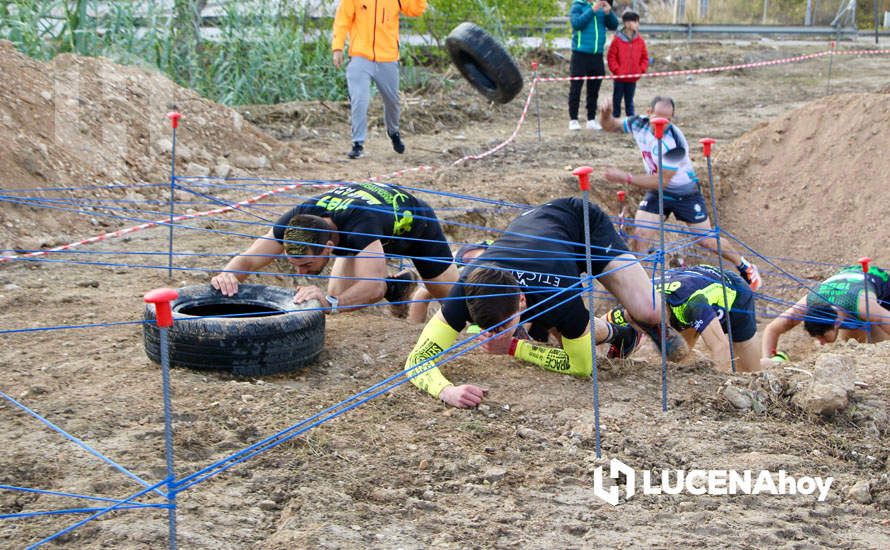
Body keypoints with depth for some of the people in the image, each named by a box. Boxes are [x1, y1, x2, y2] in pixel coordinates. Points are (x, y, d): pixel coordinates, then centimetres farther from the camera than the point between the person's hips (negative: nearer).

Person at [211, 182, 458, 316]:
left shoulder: (360, 225, -52)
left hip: (414, 222, -4)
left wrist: (331, 303, -75)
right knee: (340, 297, -8)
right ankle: (395, 287, 20)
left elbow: (373, 286, -61)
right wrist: (228, 274, -54)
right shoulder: (297, 219, -35)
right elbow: (249, 259, -33)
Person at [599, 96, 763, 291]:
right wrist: (606, 115, -24)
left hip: (685, 193, -4)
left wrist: (626, 178, -35)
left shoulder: (674, 142, -34)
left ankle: (745, 267, 28)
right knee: (639, 237, -12)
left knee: (707, 240, 5)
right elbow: (610, 126, 1)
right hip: (657, 194, 5)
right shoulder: (639, 123, -16)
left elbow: (661, 181, -32)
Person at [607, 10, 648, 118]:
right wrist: (616, 70, -11)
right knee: (617, 101, 7)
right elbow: (611, 57, -6)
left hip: (632, 79, 3)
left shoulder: (640, 41, 2)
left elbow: (645, 57, 10)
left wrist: (641, 70, -1)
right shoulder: (617, 40, -9)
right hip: (619, 78, -3)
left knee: (629, 102, 11)